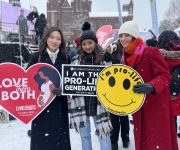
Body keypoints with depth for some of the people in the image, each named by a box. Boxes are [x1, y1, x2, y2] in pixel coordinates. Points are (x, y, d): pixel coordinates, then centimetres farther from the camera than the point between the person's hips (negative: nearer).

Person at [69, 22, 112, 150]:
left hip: (99, 104, -1)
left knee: (103, 134, 8)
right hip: (81, 105, 1)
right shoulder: (75, 61, 2)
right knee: (84, 135, 15)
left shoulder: (105, 59, 0)